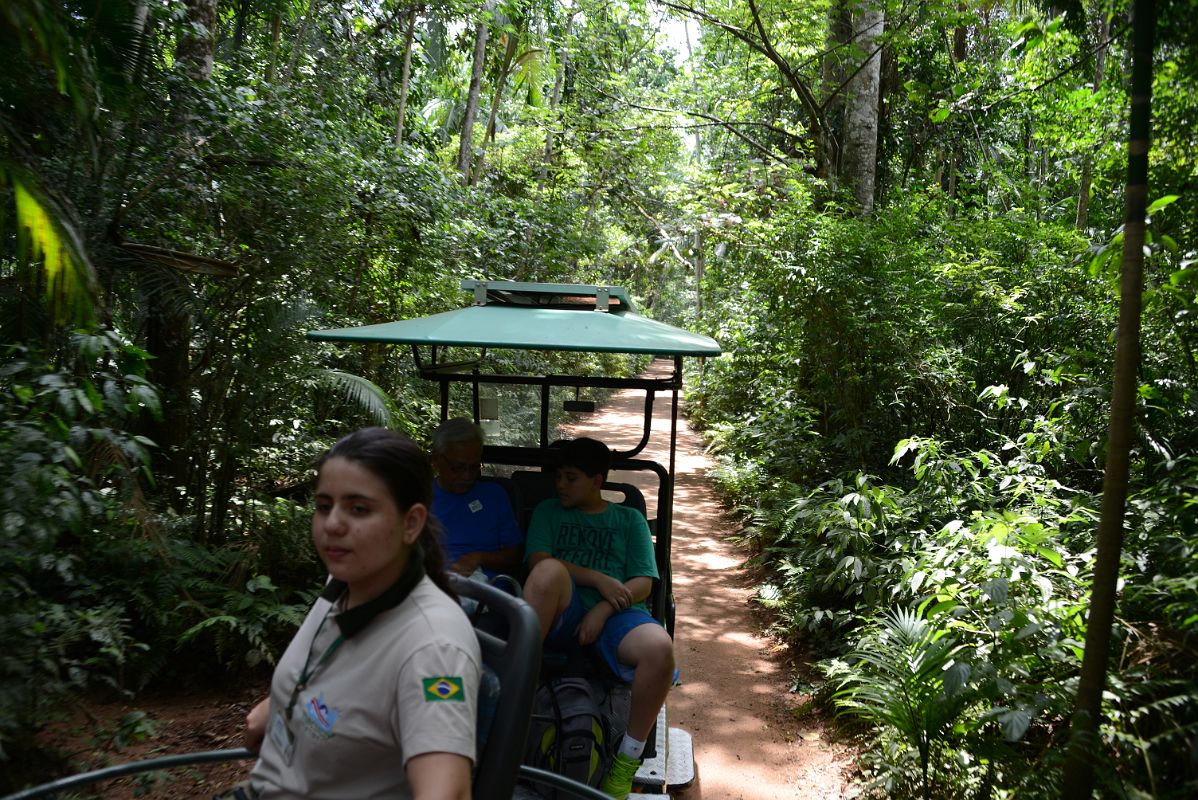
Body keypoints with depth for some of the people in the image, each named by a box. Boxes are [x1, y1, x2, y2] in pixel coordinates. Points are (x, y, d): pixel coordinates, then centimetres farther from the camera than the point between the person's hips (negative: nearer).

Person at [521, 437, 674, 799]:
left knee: (660, 648, -34)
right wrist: (598, 579, -10)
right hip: (562, 611, 0)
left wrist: (603, 609, -11)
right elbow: (538, 561, 2)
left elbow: (642, 583, 8)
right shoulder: (548, 512, 21)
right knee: (550, 570, -36)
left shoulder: (630, 519, 20)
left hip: (613, 612, 1)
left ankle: (626, 762, -14)